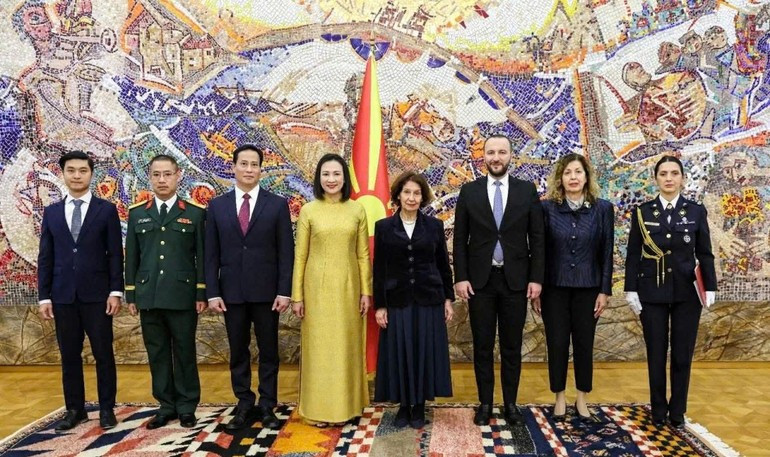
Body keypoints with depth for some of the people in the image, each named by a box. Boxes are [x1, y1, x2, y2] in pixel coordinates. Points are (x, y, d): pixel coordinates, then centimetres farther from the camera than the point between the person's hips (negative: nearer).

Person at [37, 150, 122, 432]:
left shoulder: (106, 210, 2)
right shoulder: (51, 212, 10)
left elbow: (115, 254, -2)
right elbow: (45, 258, 8)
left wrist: (115, 291, -8)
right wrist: (44, 296, 2)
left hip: (97, 295, -3)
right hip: (63, 296, 3)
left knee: (103, 355, 4)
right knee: (69, 356, 10)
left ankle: (106, 409, 15)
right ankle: (75, 409, 22)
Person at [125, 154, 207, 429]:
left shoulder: (195, 213, 2)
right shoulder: (137, 214, 10)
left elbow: (202, 256, 0)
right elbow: (131, 257, 10)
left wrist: (202, 294, -5)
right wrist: (131, 295, 6)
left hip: (183, 296, -3)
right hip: (148, 296, 3)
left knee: (185, 352, 4)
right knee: (157, 354, 8)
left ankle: (187, 407, 16)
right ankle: (166, 406, 20)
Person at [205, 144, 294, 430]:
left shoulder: (277, 205, 1)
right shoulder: (217, 206, 6)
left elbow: (286, 252, -2)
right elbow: (211, 254, 4)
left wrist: (284, 291, -8)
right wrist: (212, 292, -3)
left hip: (266, 291, -1)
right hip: (232, 292, 2)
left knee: (269, 352, 7)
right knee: (238, 353, 10)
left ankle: (267, 407, 19)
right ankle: (245, 406, 22)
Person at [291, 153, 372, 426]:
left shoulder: (356, 211, 3)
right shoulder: (308, 211, -1)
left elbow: (363, 254, 5)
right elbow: (300, 256, 0)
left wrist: (366, 291, 0)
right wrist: (297, 295, -3)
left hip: (347, 285, 1)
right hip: (317, 286, -1)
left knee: (347, 345, 9)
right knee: (319, 345, 6)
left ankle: (348, 405, 23)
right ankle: (320, 409, 18)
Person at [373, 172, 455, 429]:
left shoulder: (434, 226, 3)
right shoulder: (384, 227, 0)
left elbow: (443, 265, 7)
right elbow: (379, 270, 1)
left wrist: (448, 298, 4)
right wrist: (379, 305, -3)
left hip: (428, 300, 1)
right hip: (397, 301, 0)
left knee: (425, 351, 6)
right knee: (399, 353, 5)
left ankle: (419, 406, 21)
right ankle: (403, 406, 21)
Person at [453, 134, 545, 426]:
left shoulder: (527, 190, 2)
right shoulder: (469, 191, 2)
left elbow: (537, 238, 2)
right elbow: (460, 239, 2)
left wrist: (536, 278, -4)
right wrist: (460, 277, -6)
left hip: (515, 279, 0)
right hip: (479, 279, 0)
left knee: (512, 347, 9)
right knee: (482, 346, 8)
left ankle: (511, 404, 23)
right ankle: (485, 403, 22)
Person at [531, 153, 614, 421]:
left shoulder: (603, 208, 0)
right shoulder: (547, 208, -3)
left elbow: (607, 252, 1)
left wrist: (605, 290, -3)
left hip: (587, 288, 1)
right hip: (555, 288, -1)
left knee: (584, 344, 9)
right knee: (557, 344, 6)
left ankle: (582, 399, 26)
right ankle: (560, 398, 23)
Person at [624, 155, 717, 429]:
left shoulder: (696, 211, 3)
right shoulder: (642, 212, 1)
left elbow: (705, 254, 4)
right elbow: (633, 255, 1)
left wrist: (710, 288, -5)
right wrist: (631, 290, -5)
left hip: (687, 293, 1)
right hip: (652, 293, 0)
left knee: (682, 355, 6)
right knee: (656, 354, 6)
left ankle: (678, 412, 21)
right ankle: (658, 410, 21)